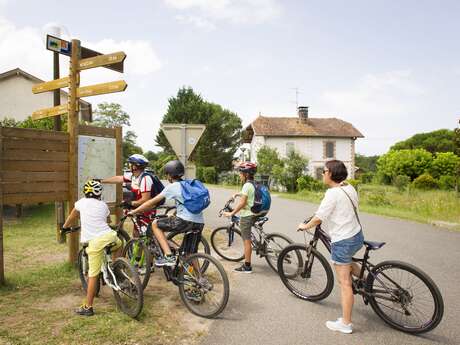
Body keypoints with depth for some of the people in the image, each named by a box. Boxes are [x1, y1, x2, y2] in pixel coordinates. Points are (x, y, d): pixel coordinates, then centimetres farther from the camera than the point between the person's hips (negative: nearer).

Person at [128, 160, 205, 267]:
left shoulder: (172, 186, 1)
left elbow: (152, 202, 3)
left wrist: (133, 212, 12)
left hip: (186, 221, -7)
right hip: (200, 223, 8)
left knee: (155, 224, 10)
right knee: (191, 255, 22)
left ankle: (168, 256, 2)